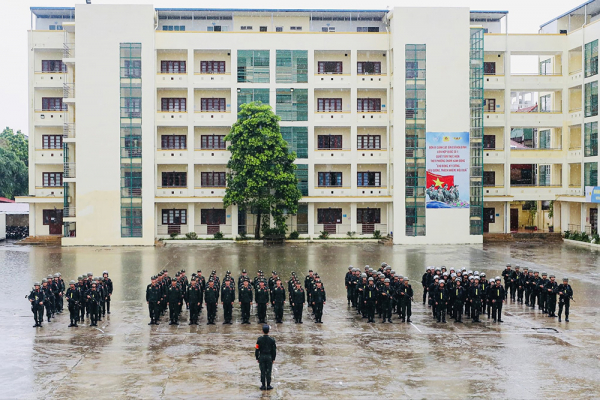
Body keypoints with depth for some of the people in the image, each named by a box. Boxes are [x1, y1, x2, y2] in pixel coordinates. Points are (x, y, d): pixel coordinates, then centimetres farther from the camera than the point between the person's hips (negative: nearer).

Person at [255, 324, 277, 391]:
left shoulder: (259, 339, -8)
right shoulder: (272, 340, -7)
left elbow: (257, 349, -5)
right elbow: (274, 350, -3)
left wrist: (257, 358, 5)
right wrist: (273, 359, 6)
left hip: (262, 357, 0)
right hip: (269, 357, 0)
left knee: (262, 372, 6)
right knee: (268, 372, 5)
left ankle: (263, 386, 10)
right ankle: (268, 386, 9)